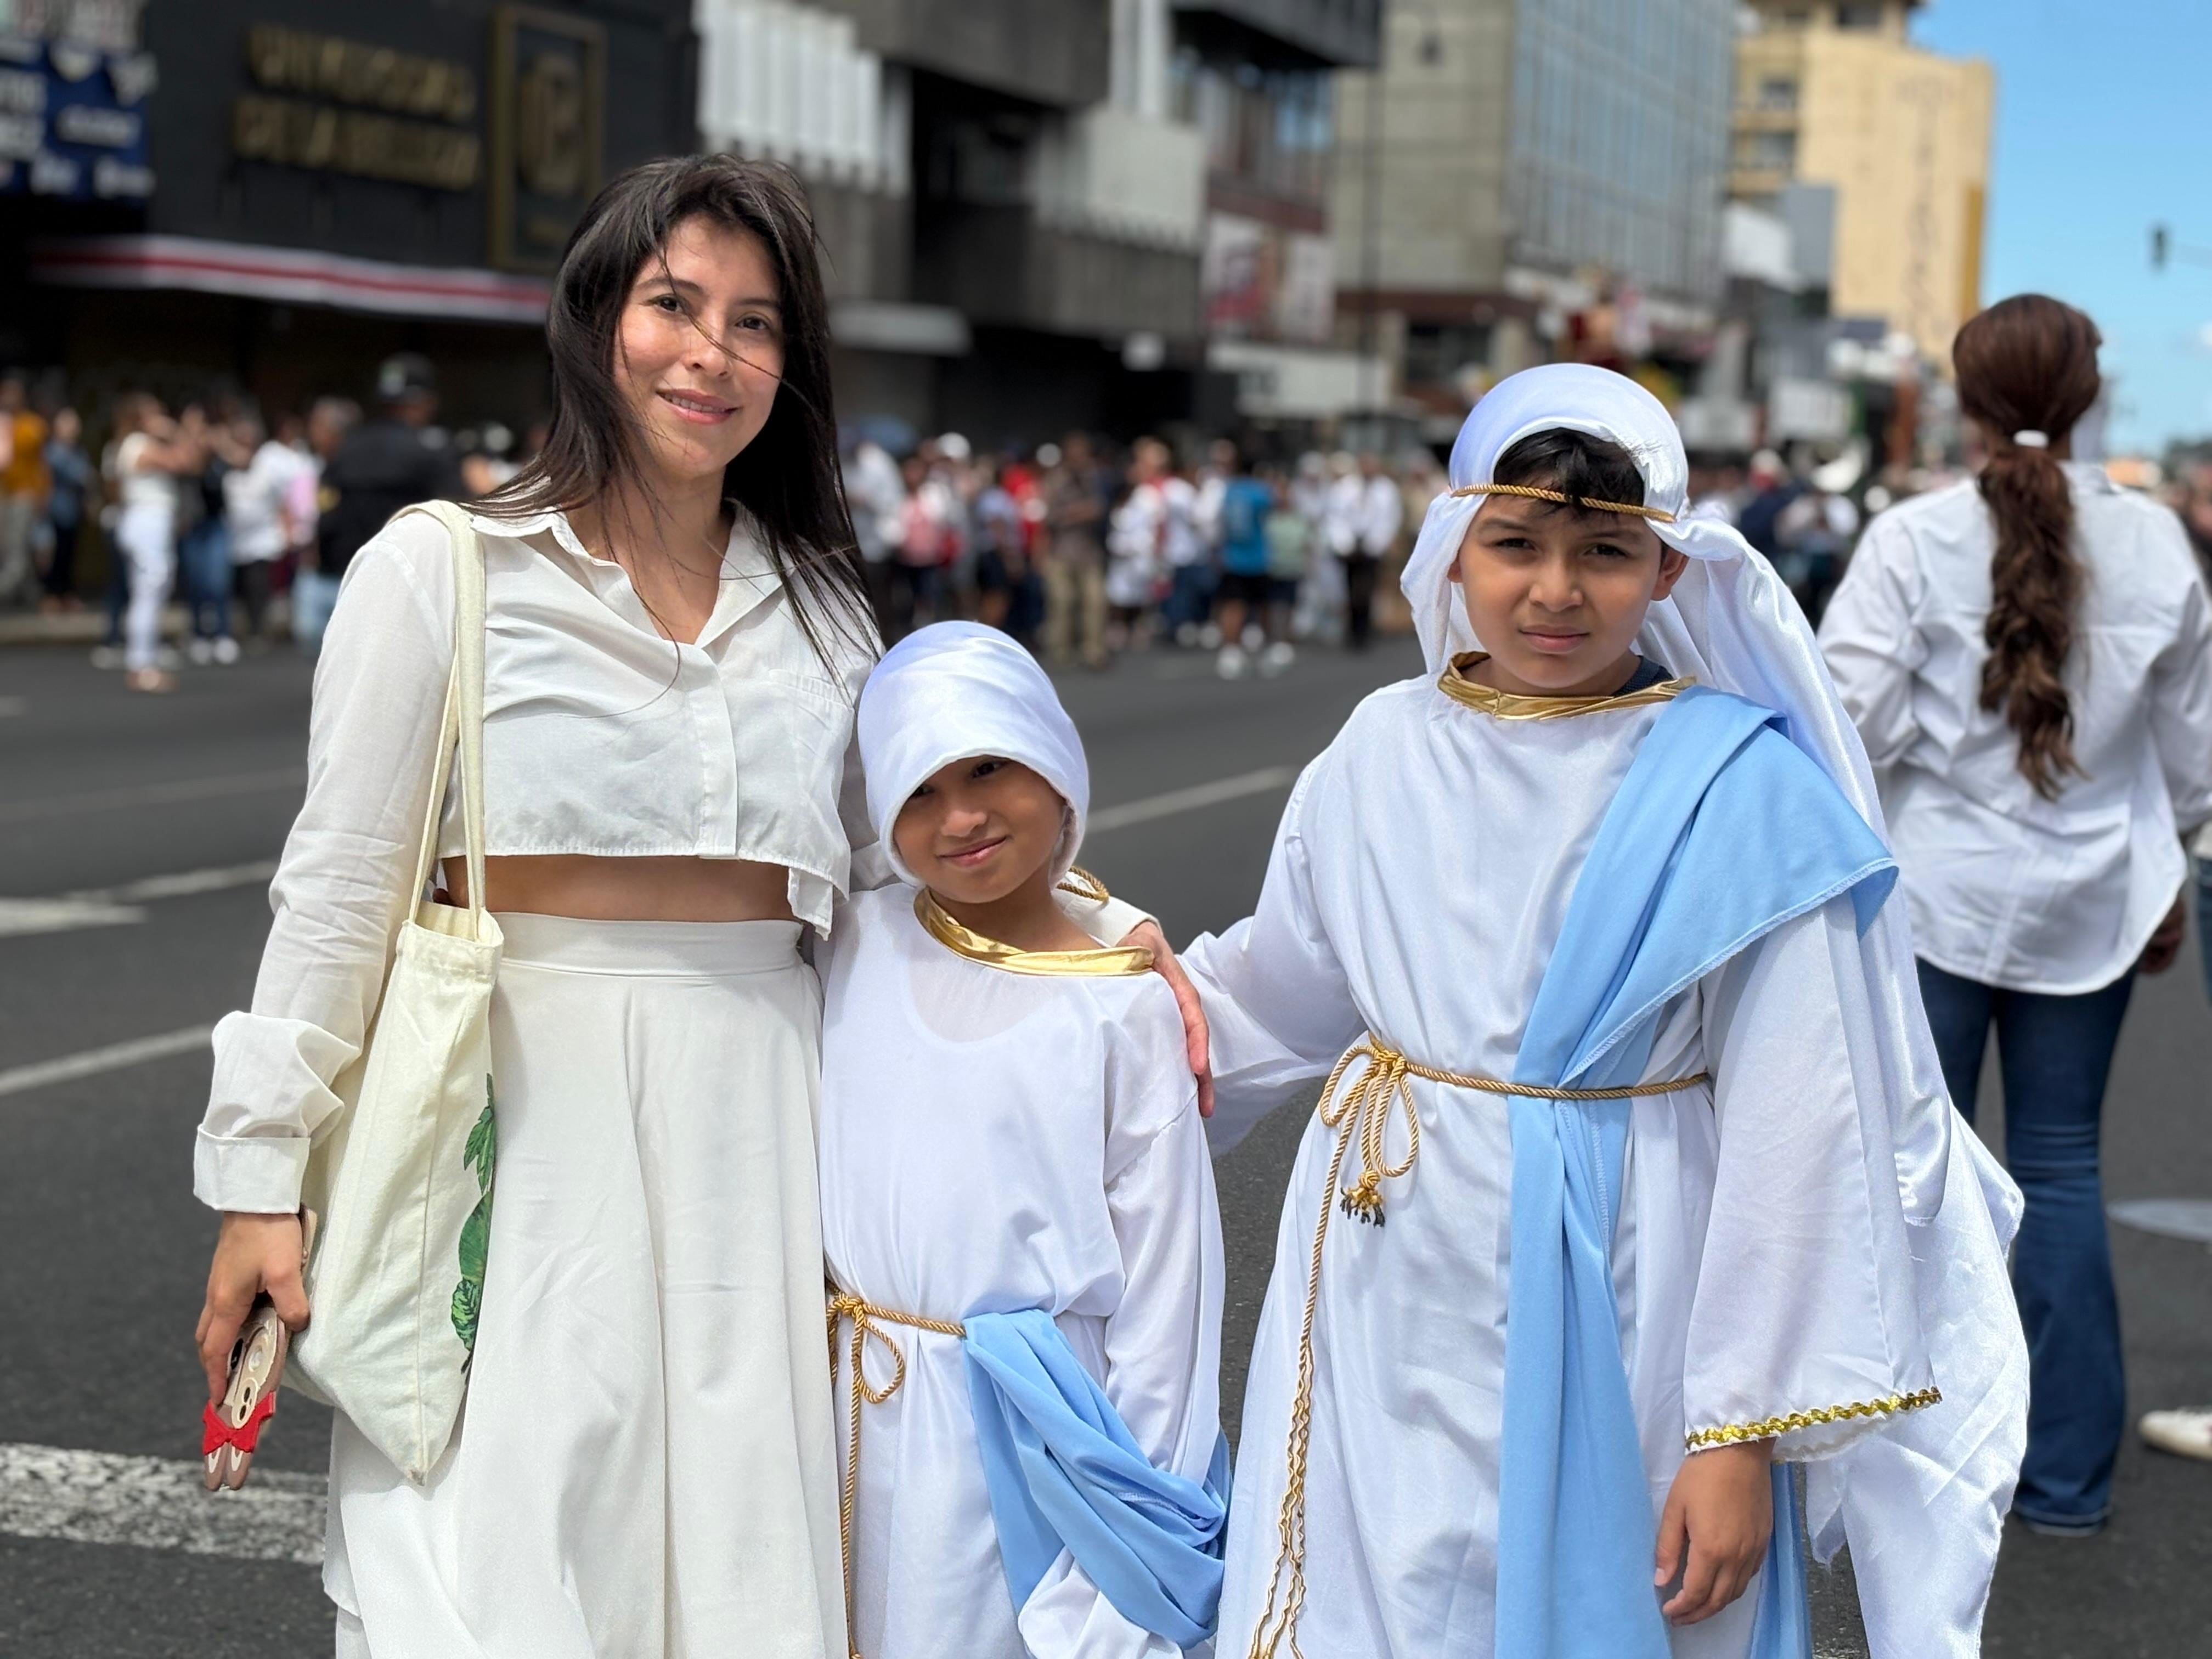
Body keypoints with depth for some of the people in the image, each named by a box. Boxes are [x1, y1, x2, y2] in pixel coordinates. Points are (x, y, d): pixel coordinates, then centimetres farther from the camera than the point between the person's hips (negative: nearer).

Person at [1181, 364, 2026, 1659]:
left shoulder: (1741, 792, -12)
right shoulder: (1383, 754, 0)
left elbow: (1796, 1139, -13)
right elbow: (1276, 997, 17)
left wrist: (1745, 1435, -13)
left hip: (1602, 1321, -4)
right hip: (1389, 1304, 4)